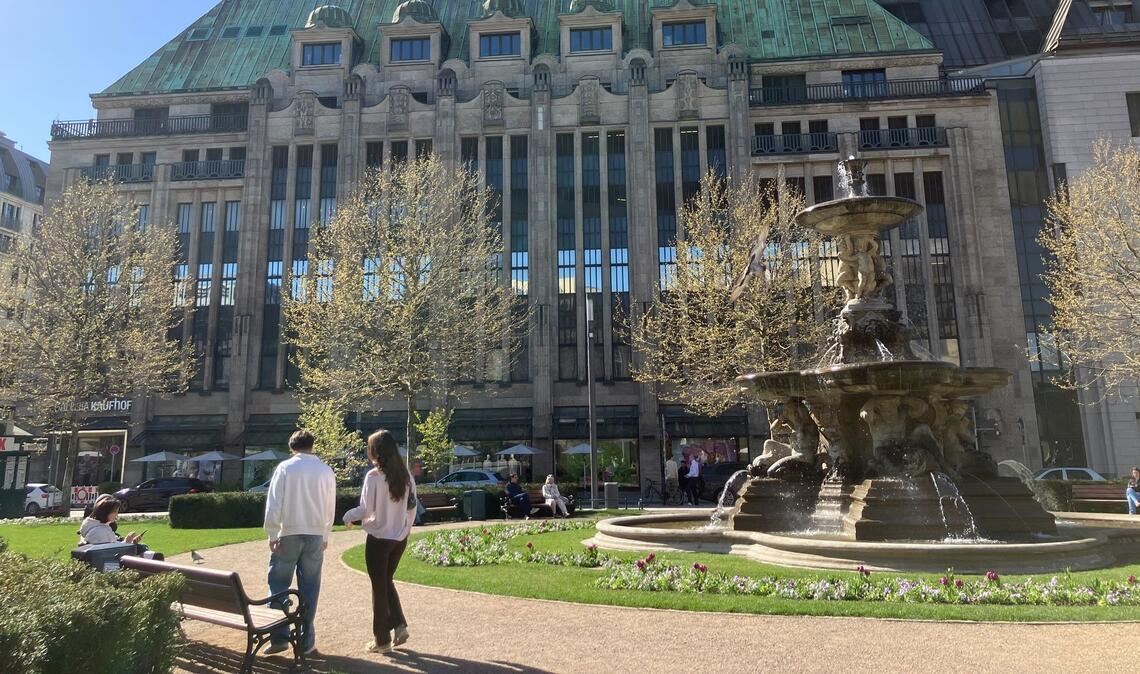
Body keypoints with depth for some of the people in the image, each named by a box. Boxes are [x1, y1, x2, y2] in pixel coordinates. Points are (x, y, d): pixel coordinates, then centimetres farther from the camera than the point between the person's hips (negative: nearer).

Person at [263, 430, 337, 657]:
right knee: (309, 587, 8)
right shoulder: (326, 471, 3)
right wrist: (325, 536, 17)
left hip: (289, 534, -2)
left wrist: (272, 534, -2)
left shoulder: (285, 467, -4)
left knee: (278, 584, 9)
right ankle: (306, 640, 11)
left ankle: (279, 637, 5)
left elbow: (273, 504, -7)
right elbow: (330, 508, 7)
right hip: (315, 535, 2)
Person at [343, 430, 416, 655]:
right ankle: (399, 625, 12)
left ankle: (382, 640, 15)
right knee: (387, 582, 22)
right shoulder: (405, 475, 2)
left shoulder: (374, 476, -16)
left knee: (379, 587, 7)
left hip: (379, 538, -5)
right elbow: (412, 506, 7)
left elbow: (366, 509, -15)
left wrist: (348, 516, 3)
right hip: (400, 538, 6)